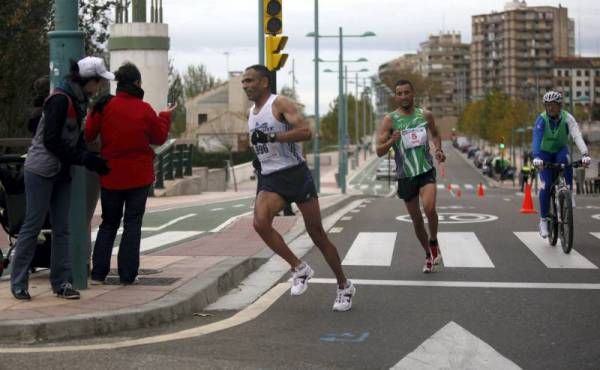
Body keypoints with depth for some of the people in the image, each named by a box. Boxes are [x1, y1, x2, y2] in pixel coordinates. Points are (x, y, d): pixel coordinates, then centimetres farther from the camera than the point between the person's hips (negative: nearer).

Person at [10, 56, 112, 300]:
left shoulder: (78, 101, 10)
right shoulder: (60, 100, -17)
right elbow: (51, 141, -20)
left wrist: (90, 159, -2)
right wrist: (84, 159, -17)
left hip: (62, 173, 8)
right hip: (41, 171, -8)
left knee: (62, 229, 6)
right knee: (32, 225, -3)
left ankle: (62, 282, 10)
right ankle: (18, 283, 4)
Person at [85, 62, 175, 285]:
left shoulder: (104, 107, -7)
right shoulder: (144, 110, -9)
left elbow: (88, 134, -4)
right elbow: (159, 138, 2)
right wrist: (165, 117, 17)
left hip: (111, 175, 2)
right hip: (139, 176, -2)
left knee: (109, 223, 13)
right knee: (132, 224, 6)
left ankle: (98, 273, 7)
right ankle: (127, 275, 4)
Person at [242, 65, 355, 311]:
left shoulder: (280, 104, -8)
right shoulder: (252, 113, 15)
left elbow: (305, 132, -23)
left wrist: (271, 136, -26)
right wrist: (259, 162, 16)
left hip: (295, 174, -6)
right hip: (270, 179, 6)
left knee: (316, 233, 0)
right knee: (260, 222, -23)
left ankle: (344, 287, 16)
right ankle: (299, 269, -7)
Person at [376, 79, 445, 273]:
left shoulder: (425, 115, 1)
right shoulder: (390, 120, -7)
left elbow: (435, 134, 21)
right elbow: (379, 151, -10)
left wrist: (438, 150, 2)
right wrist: (391, 141, -30)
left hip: (426, 171, 0)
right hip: (405, 175, 0)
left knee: (429, 208, -24)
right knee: (416, 219, 9)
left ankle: (434, 242, 4)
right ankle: (428, 254, 30)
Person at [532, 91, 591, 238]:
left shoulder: (567, 118, -22)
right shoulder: (541, 119, -24)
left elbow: (577, 136, -34)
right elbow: (536, 139, -36)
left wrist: (585, 154, -50)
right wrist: (536, 157, -54)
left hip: (561, 150, 1)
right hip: (545, 153, -1)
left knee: (565, 160, -36)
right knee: (546, 185, -16)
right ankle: (543, 220, -5)